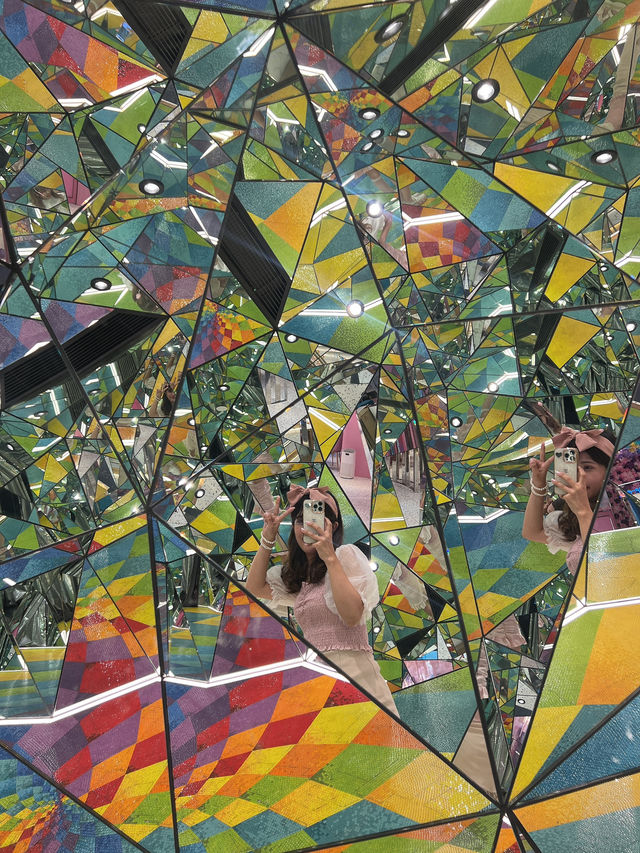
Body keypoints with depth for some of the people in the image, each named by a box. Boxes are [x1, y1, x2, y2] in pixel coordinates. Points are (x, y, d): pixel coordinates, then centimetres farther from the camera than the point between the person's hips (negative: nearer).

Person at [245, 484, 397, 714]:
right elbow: (255, 587, 15)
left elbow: (352, 616, -16)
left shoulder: (346, 554, -3)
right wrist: (267, 538, 8)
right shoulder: (301, 575, 19)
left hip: (353, 671, -6)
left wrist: (330, 558, -18)